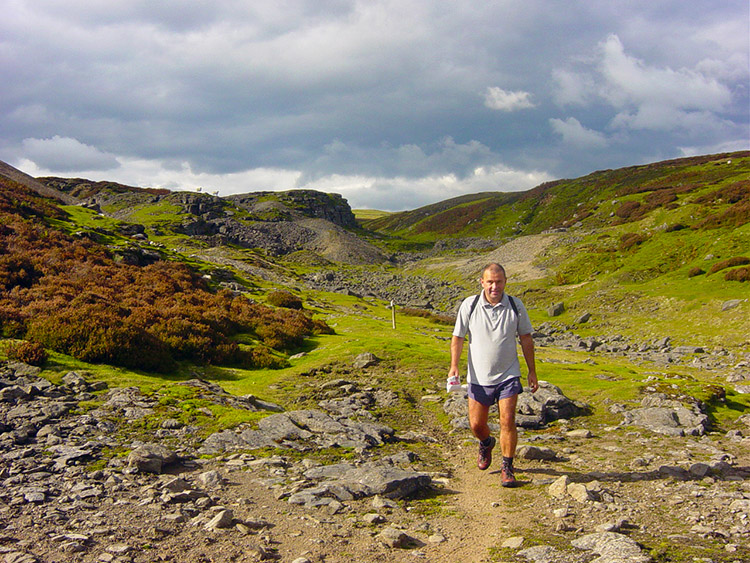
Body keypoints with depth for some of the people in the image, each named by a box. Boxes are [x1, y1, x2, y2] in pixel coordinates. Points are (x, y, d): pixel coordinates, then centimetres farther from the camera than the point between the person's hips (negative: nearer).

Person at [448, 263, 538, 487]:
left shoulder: (515, 306, -4)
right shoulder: (469, 305, -6)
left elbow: (526, 339, 6)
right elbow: (458, 336, 2)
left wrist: (532, 372, 7)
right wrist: (454, 365, -9)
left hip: (508, 376, -1)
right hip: (479, 377, 1)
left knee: (507, 422, -9)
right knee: (476, 424, 7)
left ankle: (507, 468, 8)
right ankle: (486, 444, 42)